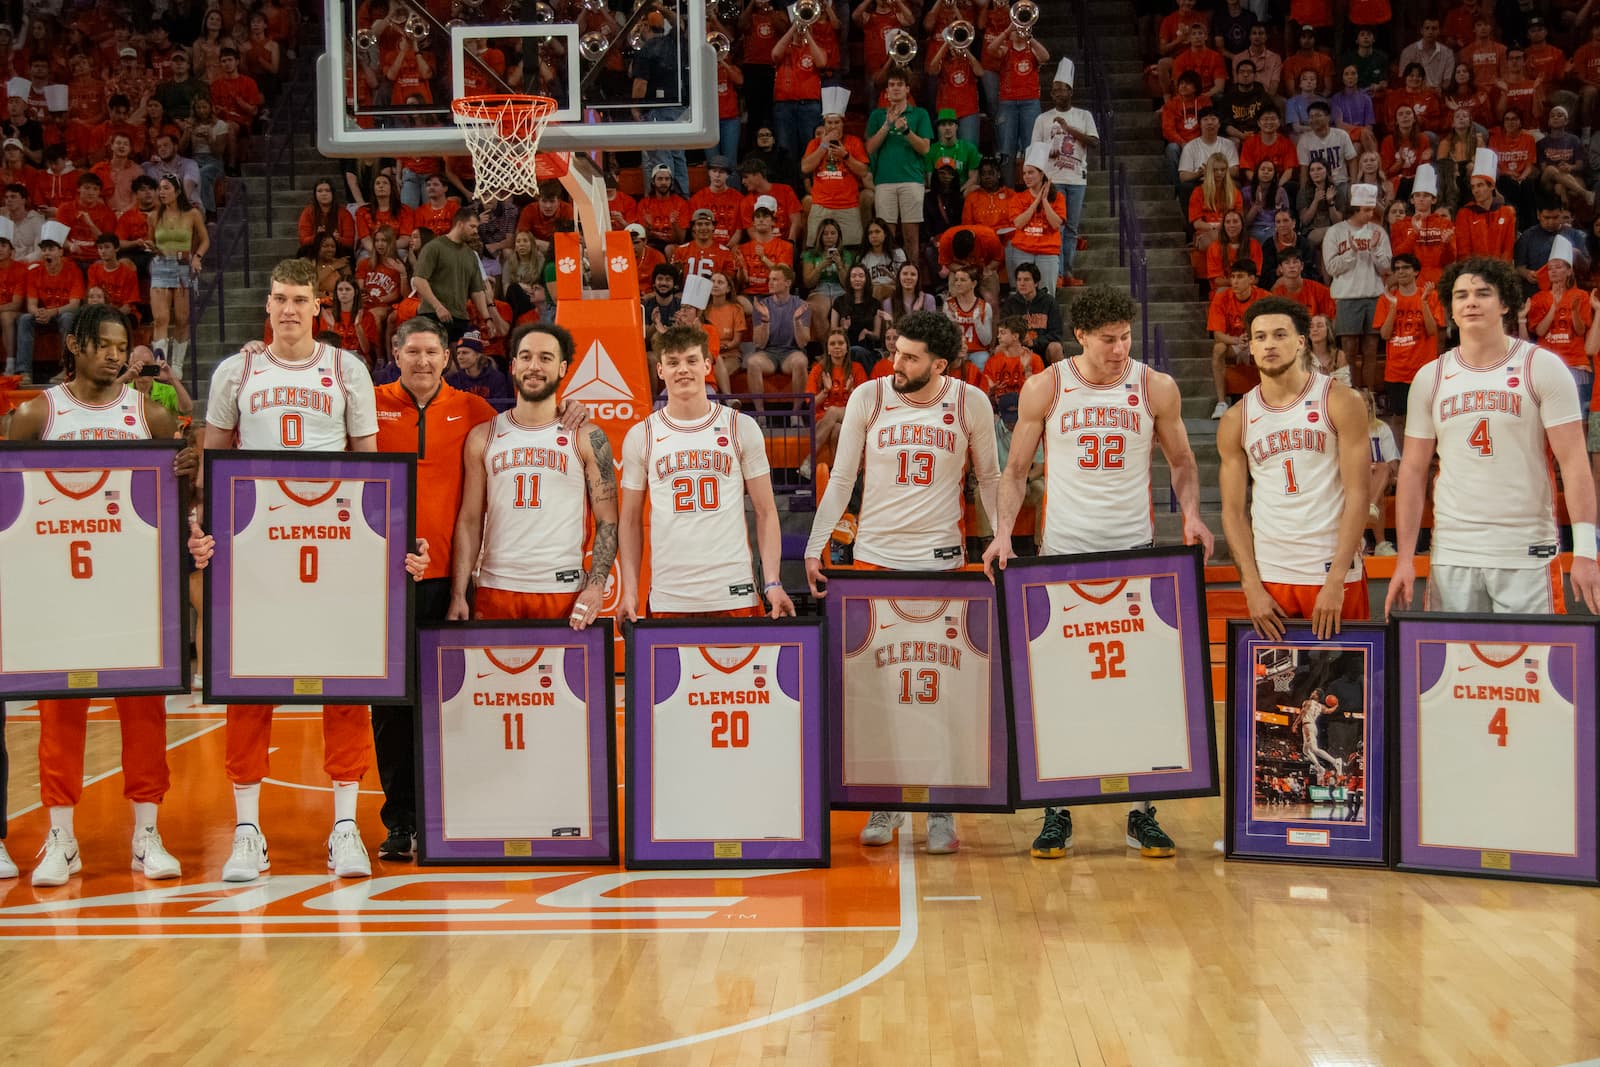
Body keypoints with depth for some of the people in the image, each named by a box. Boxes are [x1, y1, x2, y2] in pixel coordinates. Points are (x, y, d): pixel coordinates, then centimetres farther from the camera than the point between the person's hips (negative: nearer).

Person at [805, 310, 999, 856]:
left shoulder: (970, 402, -3)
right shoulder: (868, 398, -2)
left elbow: (989, 478, 8)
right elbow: (841, 479, 2)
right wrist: (815, 547, -3)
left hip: (942, 561, -1)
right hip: (875, 557, 1)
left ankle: (942, 811, 11)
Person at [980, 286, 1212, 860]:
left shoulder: (1156, 388, 0)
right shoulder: (1044, 388, -1)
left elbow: (1182, 461, 11)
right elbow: (1017, 470, 5)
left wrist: (1190, 513, -8)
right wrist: (1004, 531, -10)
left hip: (1135, 551, 1)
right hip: (1062, 552, 0)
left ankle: (1141, 812, 11)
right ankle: (1057, 812, 11)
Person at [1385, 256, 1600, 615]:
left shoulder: (1543, 367, -2)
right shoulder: (1430, 377, 7)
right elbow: (1413, 470, 8)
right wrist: (1404, 558, 1)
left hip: (1528, 555, -3)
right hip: (1451, 555, 3)